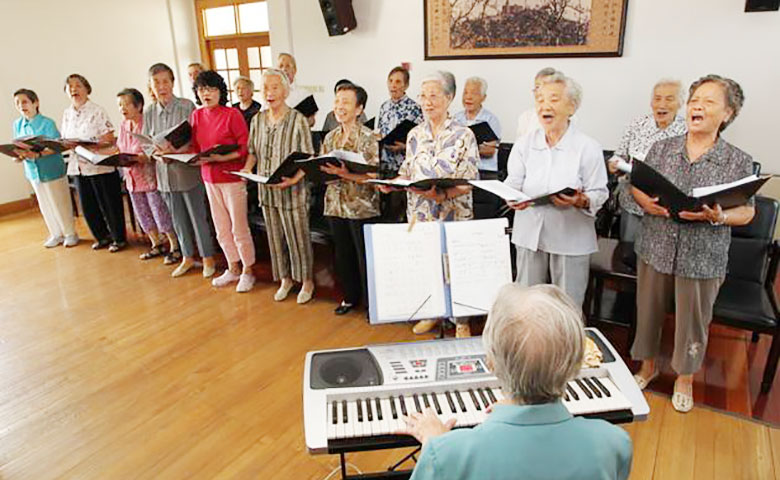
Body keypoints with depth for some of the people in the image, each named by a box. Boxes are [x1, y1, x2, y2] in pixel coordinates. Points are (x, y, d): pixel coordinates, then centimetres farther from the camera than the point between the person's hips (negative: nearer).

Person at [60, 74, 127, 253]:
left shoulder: (97, 111, -7)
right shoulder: (67, 114, 11)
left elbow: (109, 139, -14)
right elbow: (65, 140, 14)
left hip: (100, 165, -6)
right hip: (78, 166, 6)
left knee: (109, 204, 2)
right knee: (87, 206, 12)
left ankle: (119, 238, 17)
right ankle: (102, 236, 28)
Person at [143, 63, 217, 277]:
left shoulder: (187, 106, -8)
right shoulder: (149, 112, 6)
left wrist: (174, 151, -24)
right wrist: (158, 152, -13)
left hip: (188, 169, -4)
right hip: (165, 173, 5)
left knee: (198, 217, 3)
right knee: (178, 219, 14)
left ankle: (207, 258, 18)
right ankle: (187, 257, 29)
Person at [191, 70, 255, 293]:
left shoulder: (232, 114, -11)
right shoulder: (196, 116, 8)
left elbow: (245, 148, -12)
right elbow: (195, 147, 14)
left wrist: (220, 158, -21)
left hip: (232, 177, -6)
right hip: (209, 177, 6)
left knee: (239, 228, 0)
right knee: (221, 229, 13)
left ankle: (247, 272, 16)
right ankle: (233, 269, 29)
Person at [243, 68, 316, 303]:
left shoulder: (298, 120, -11)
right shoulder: (258, 119, 5)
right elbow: (253, 151, 15)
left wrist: (294, 178, -27)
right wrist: (247, 168, -5)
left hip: (292, 191, -5)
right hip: (266, 190, 5)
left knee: (298, 237, 5)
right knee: (275, 237, 15)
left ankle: (307, 281, 23)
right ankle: (285, 278, 32)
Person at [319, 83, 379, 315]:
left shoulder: (368, 137, -9)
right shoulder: (330, 137, 10)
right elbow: (323, 169, 14)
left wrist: (344, 173, -28)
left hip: (361, 207, -6)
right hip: (336, 204, 6)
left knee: (365, 256, 2)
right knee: (343, 254, 15)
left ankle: (371, 302, 18)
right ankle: (350, 297, 31)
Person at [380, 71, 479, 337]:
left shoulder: (463, 135, -7)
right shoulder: (415, 135, 8)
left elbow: (469, 183, -11)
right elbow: (408, 174, 13)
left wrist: (442, 193, -26)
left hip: (453, 215, -4)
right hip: (420, 213, 4)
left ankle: (461, 320, 21)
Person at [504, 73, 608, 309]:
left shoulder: (588, 147, -2)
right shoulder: (524, 144, 7)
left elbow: (599, 193, -3)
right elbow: (512, 183, 1)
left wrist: (580, 201, -25)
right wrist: (512, 199, -21)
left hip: (571, 238, -2)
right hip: (530, 233, 3)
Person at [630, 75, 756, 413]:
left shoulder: (739, 162, -5)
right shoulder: (662, 149, 1)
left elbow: (747, 212, -1)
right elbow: (637, 187, 6)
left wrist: (717, 217, -21)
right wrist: (647, 203, -15)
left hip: (702, 257, -2)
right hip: (656, 247, 2)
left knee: (693, 321, 12)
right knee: (648, 311, 14)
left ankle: (685, 378, 37)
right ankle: (648, 365, 39)